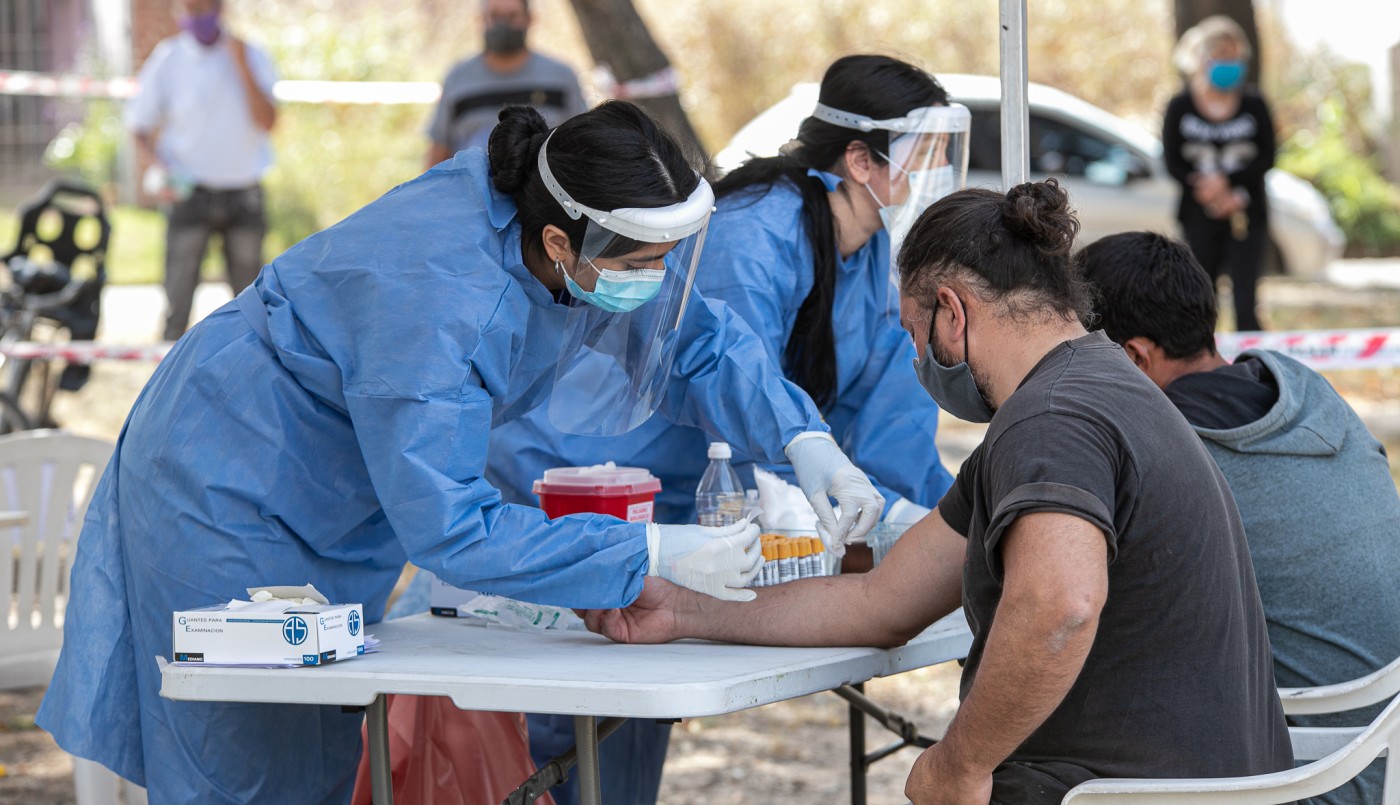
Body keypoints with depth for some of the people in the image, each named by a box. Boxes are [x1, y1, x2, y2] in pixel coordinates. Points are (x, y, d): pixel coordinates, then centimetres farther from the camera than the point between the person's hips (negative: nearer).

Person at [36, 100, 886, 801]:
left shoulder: (614, 240, -17)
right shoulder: (439, 298, -41)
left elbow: (698, 338, -1)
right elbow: (448, 527, -40)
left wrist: (806, 444, -19)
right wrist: (654, 553, -42)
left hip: (345, 502, 8)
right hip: (232, 482, -8)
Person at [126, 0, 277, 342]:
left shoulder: (252, 56, 1)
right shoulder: (168, 58, -1)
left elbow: (267, 122, -9)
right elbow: (139, 125, 5)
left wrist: (242, 67, -17)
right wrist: (158, 165, -12)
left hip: (243, 194, 1)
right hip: (190, 193, -1)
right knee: (178, 298, -6)